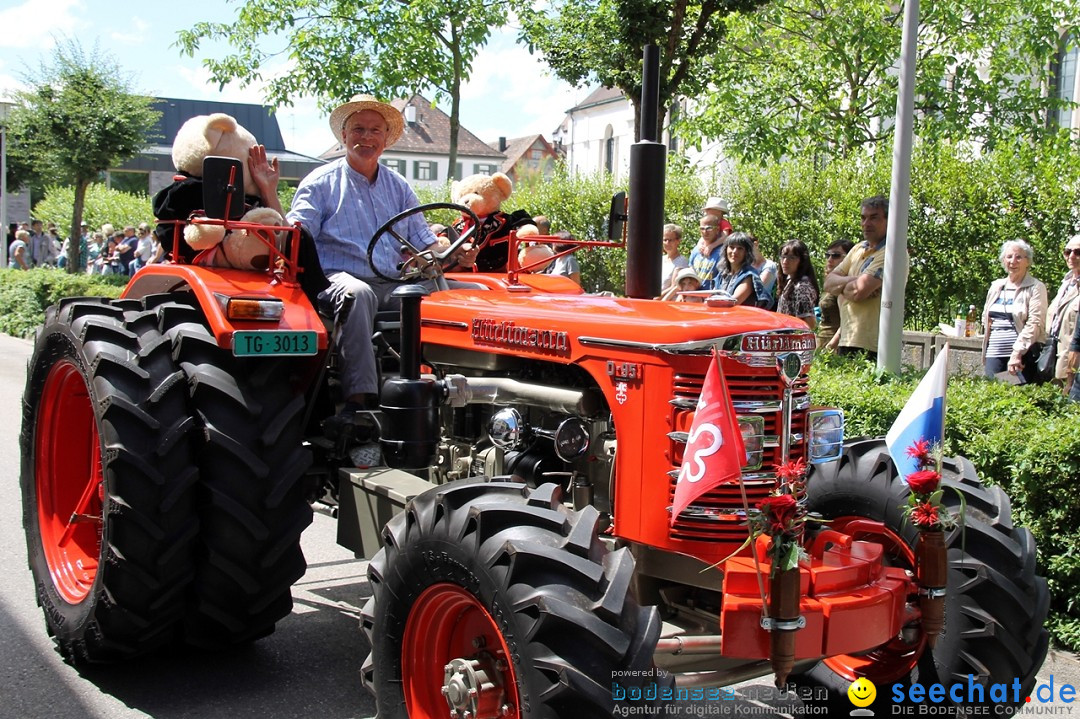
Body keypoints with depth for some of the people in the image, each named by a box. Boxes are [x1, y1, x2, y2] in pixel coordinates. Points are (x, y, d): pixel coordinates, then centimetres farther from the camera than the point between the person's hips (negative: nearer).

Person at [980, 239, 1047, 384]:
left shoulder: (1036, 288, -1)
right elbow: (986, 318, 27)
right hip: (994, 354, 5)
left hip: (1022, 356, -5)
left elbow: (1035, 323, -11)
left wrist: (1017, 353, -19)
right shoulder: (996, 286, 16)